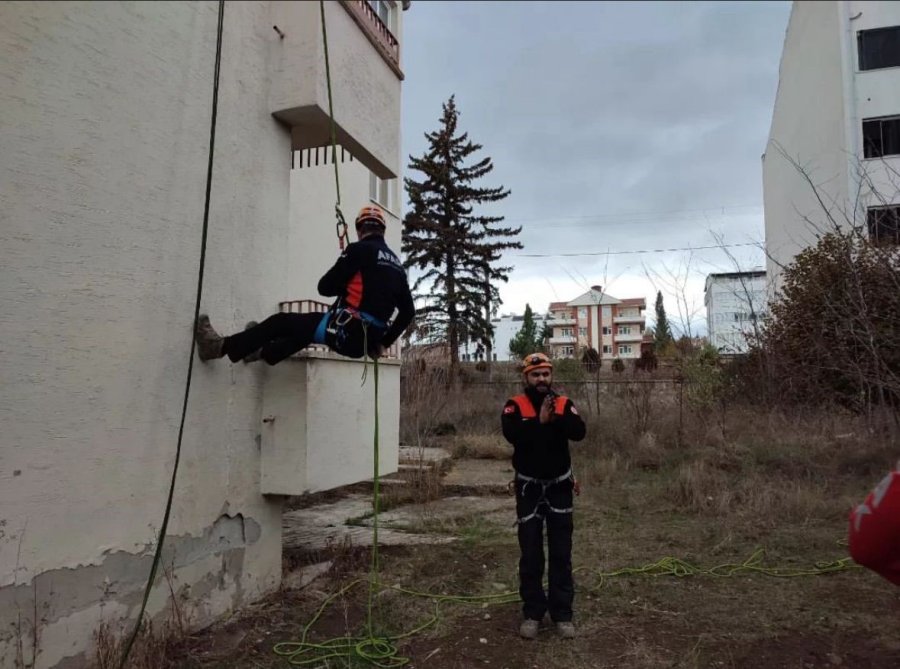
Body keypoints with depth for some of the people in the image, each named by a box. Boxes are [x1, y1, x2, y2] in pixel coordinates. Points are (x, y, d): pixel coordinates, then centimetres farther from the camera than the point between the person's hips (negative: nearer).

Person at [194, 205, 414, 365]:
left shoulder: (359, 249, -8)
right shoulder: (396, 263, 13)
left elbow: (325, 287, -6)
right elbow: (408, 310, 12)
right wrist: (383, 343, 18)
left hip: (347, 329, -7)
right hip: (365, 342, 7)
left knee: (281, 322, 7)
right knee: (305, 330, 31)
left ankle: (220, 346, 16)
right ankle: (263, 352, 50)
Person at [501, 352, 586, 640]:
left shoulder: (564, 404, -2)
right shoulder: (515, 405, -7)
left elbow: (579, 432, -19)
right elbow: (511, 433, -26)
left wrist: (556, 417, -35)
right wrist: (540, 420, -36)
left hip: (559, 486, 1)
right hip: (529, 487, -1)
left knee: (561, 553, 8)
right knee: (530, 553, 7)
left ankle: (562, 613, 20)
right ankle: (532, 612, 20)